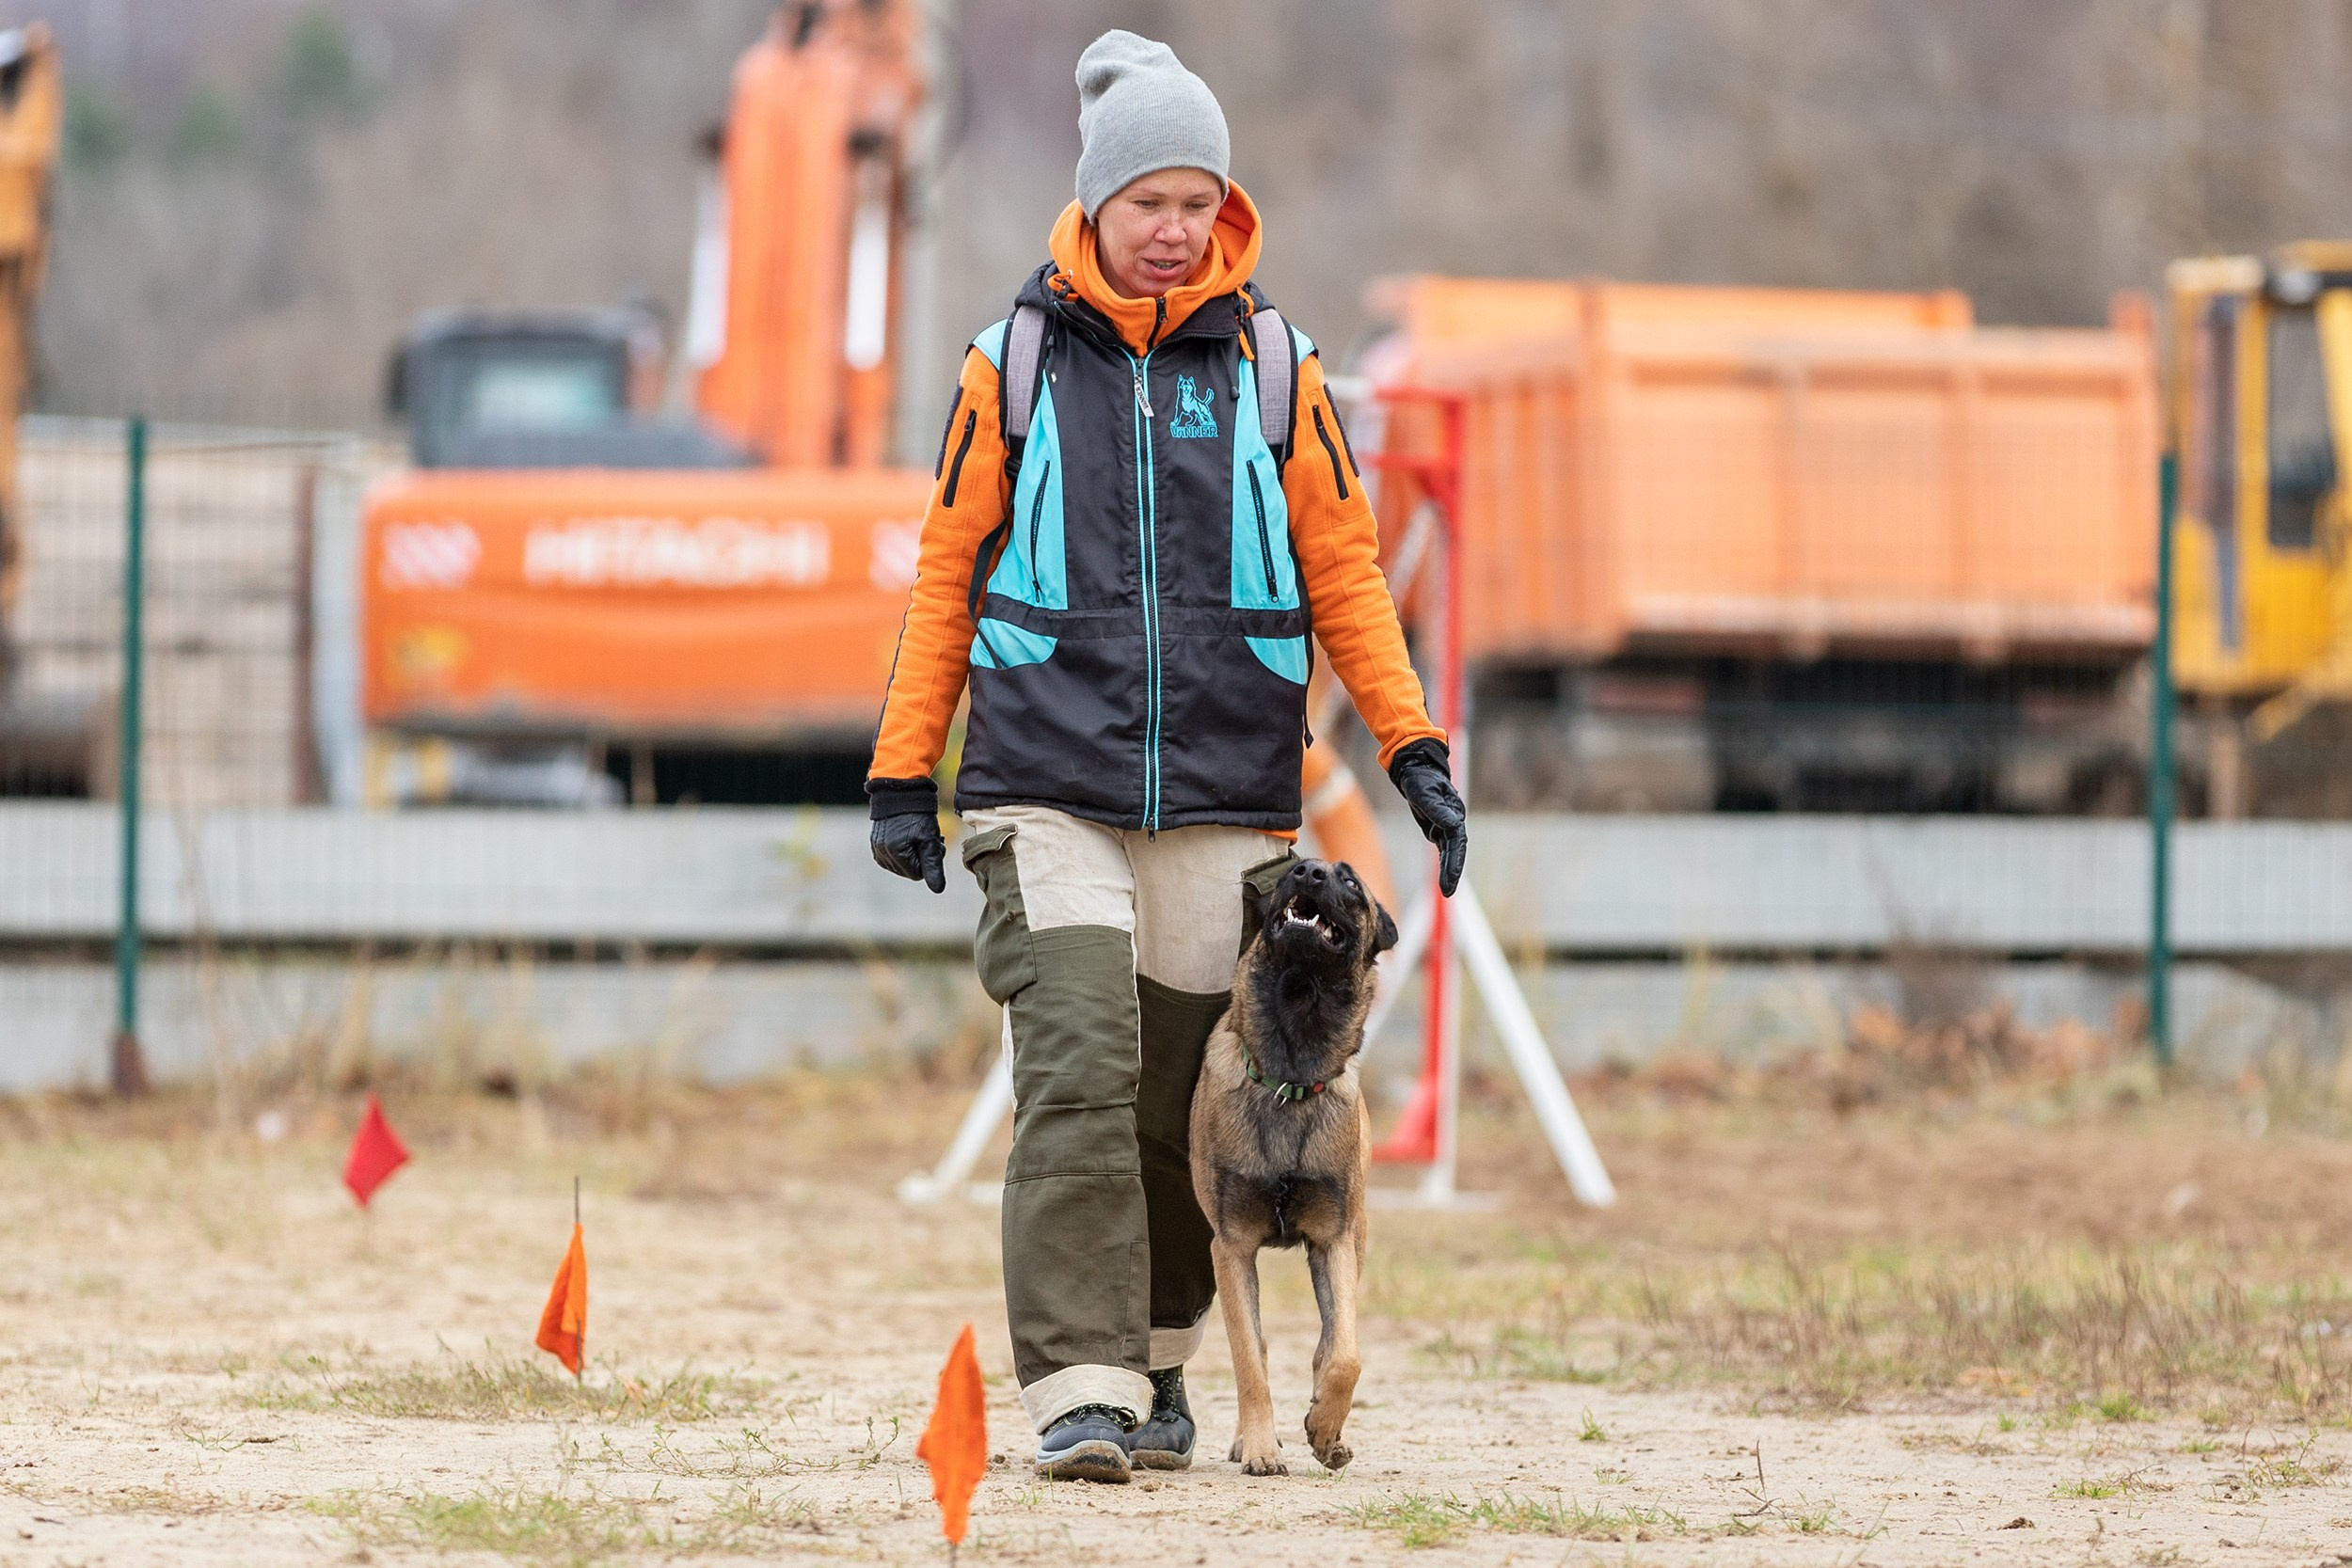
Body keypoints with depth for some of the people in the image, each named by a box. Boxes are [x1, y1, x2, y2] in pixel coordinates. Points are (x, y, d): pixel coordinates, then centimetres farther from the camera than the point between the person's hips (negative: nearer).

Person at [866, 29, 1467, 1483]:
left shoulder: (1270, 364, 9)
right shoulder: (1017, 359, 6)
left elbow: (1344, 570, 12)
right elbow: (948, 569, 11)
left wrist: (1414, 748, 3)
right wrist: (904, 774, 8)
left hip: (1227, 800, 2)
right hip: (1050, 789, -2)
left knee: (1186, 1107, 5)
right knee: (1078, 1078, -15)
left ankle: (1159, 1361, 24)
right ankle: (1079, 1390, -18)